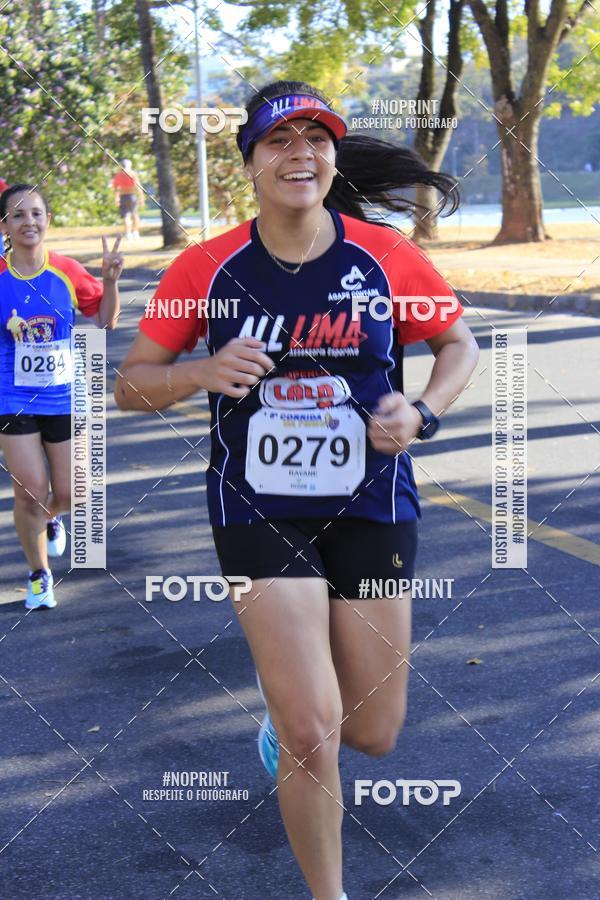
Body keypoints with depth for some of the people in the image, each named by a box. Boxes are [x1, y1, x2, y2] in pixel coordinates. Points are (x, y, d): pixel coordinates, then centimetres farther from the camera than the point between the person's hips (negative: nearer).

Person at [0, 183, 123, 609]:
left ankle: (49, 518, 46)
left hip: (65, 398, 2)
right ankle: (39, 575, 19)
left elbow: (105, 320, 5)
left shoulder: (67, 272, -5)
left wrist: (110, 281, -11)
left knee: (68, 494, 8)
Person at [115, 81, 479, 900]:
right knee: (313, 735, -8)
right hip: (260, 515, -1)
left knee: (373, 734, 10)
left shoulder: (386, 256, -6)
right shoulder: (206, 269, -6)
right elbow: (131, 385, 1)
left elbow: (459, 345, 9)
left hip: (371, 510, 2)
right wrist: (203, 372, -20)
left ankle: (286, 711, 47)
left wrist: (423, 412, -10)